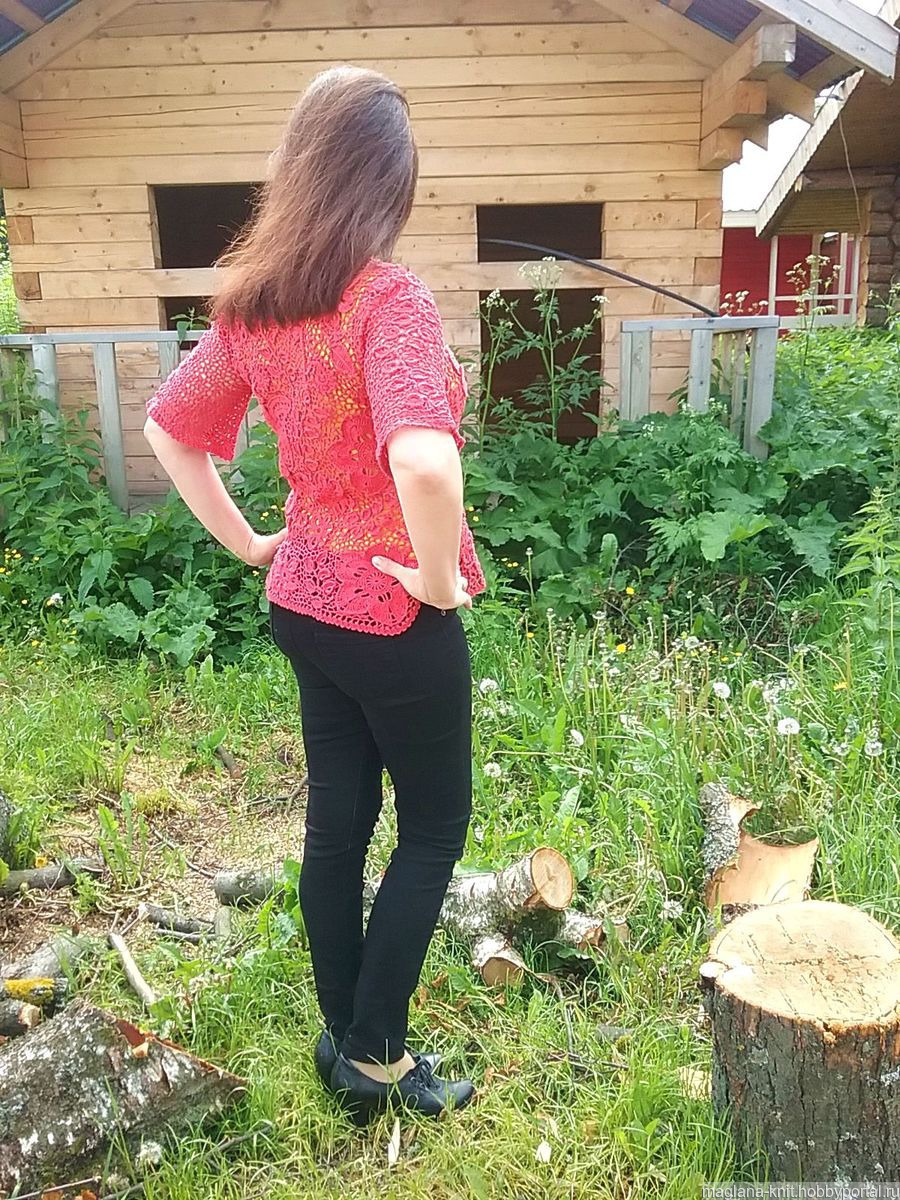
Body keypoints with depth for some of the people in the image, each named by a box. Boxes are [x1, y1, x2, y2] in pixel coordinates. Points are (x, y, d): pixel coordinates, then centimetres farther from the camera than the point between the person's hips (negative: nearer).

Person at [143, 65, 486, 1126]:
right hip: (395, 614, -7)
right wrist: (439, 576, -20)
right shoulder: (387, 299, -20)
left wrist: (245, 542, 13)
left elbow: (168, 429, 12)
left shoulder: (253, 304, 3)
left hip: (304, 601, 7)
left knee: (336, 821, 18)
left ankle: (342, 1039, 36)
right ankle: (375, 1056, 26)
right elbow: (423, 460, -37)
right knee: (434, 826, 13)